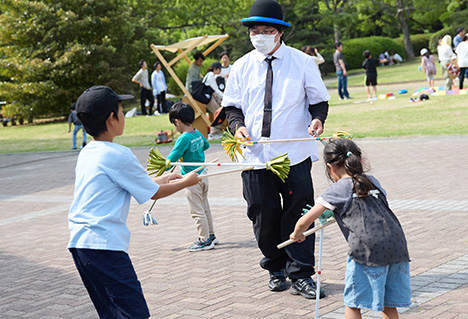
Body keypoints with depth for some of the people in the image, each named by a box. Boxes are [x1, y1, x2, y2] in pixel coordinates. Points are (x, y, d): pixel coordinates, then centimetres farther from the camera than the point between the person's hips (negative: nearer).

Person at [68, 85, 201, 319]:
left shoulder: (86, 153, 16)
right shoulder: (119, 155, -9)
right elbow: (153, 194, 2)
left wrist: (159, 180, 33)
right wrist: (186, 182, 17)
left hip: (78, 242, 9)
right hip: (104, 244, -9)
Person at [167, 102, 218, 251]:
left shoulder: (183, 139, -21)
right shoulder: (198, 134, 4)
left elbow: (172, 159, -20)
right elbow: (206, 145, 24)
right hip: (203, 175, 9)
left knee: (197, 211, 0)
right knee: (205, 208, 19)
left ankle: (205, 240, 4)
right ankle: (211, 235, 29)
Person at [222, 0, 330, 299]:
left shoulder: (303, 63, 1)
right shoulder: (241, 67, 7)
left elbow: (318, 100, 6)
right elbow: (233, 105, 14)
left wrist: (318, 118, -15)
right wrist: (238, 125, -7)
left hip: (295, 154, -2)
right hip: (255, 155, 2)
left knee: (298, 213, -2)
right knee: (264, 215, 7)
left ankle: (300, 275, 8)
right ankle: (276, 269, 25)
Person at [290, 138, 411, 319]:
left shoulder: (337, 190, 5)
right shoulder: (372, 181, 21)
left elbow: (304, 222, 6)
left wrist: (297, 234, 29)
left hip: (368, 251, -6)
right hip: (397, 247, 6)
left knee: (353, 303, 9)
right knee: (388, 304, 15)